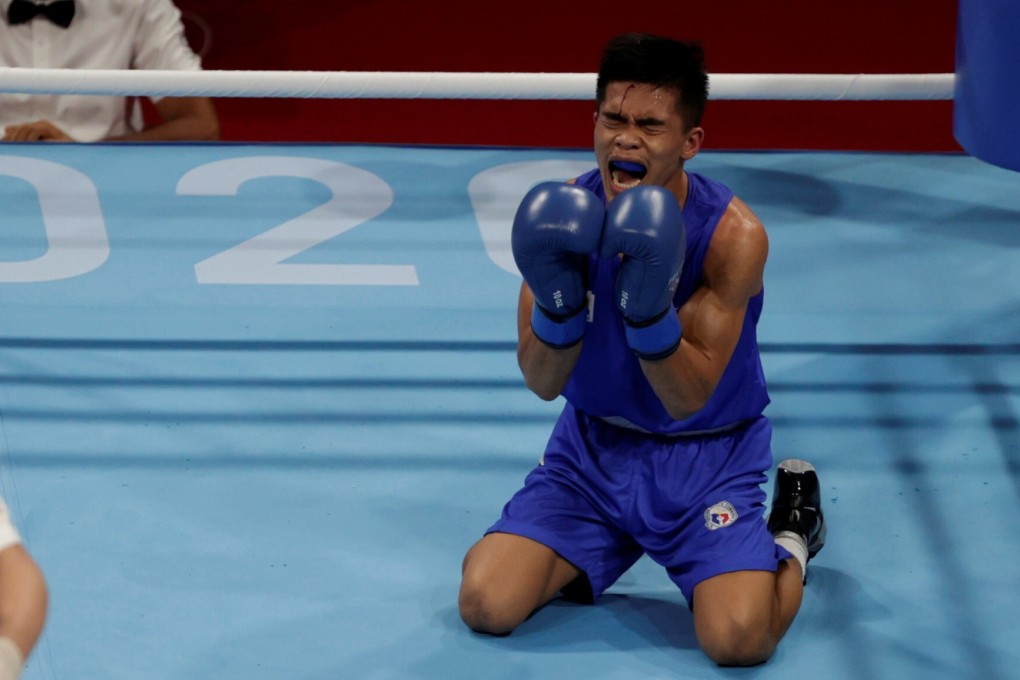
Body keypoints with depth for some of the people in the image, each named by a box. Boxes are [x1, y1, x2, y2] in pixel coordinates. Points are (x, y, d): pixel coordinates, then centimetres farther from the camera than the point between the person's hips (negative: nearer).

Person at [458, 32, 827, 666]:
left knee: (739, 639, -24)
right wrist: (557, 300, -31)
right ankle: (595, 552, 18)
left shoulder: (733, 234, -21)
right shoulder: (564, 214, -11)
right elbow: (543, 383, -10)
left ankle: (791, 533, 10)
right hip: (592, 447, 3)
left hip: (706, 459, -3)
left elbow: (688, 400, -21)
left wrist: (648, 309, -39)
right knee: (486, 605, -15)